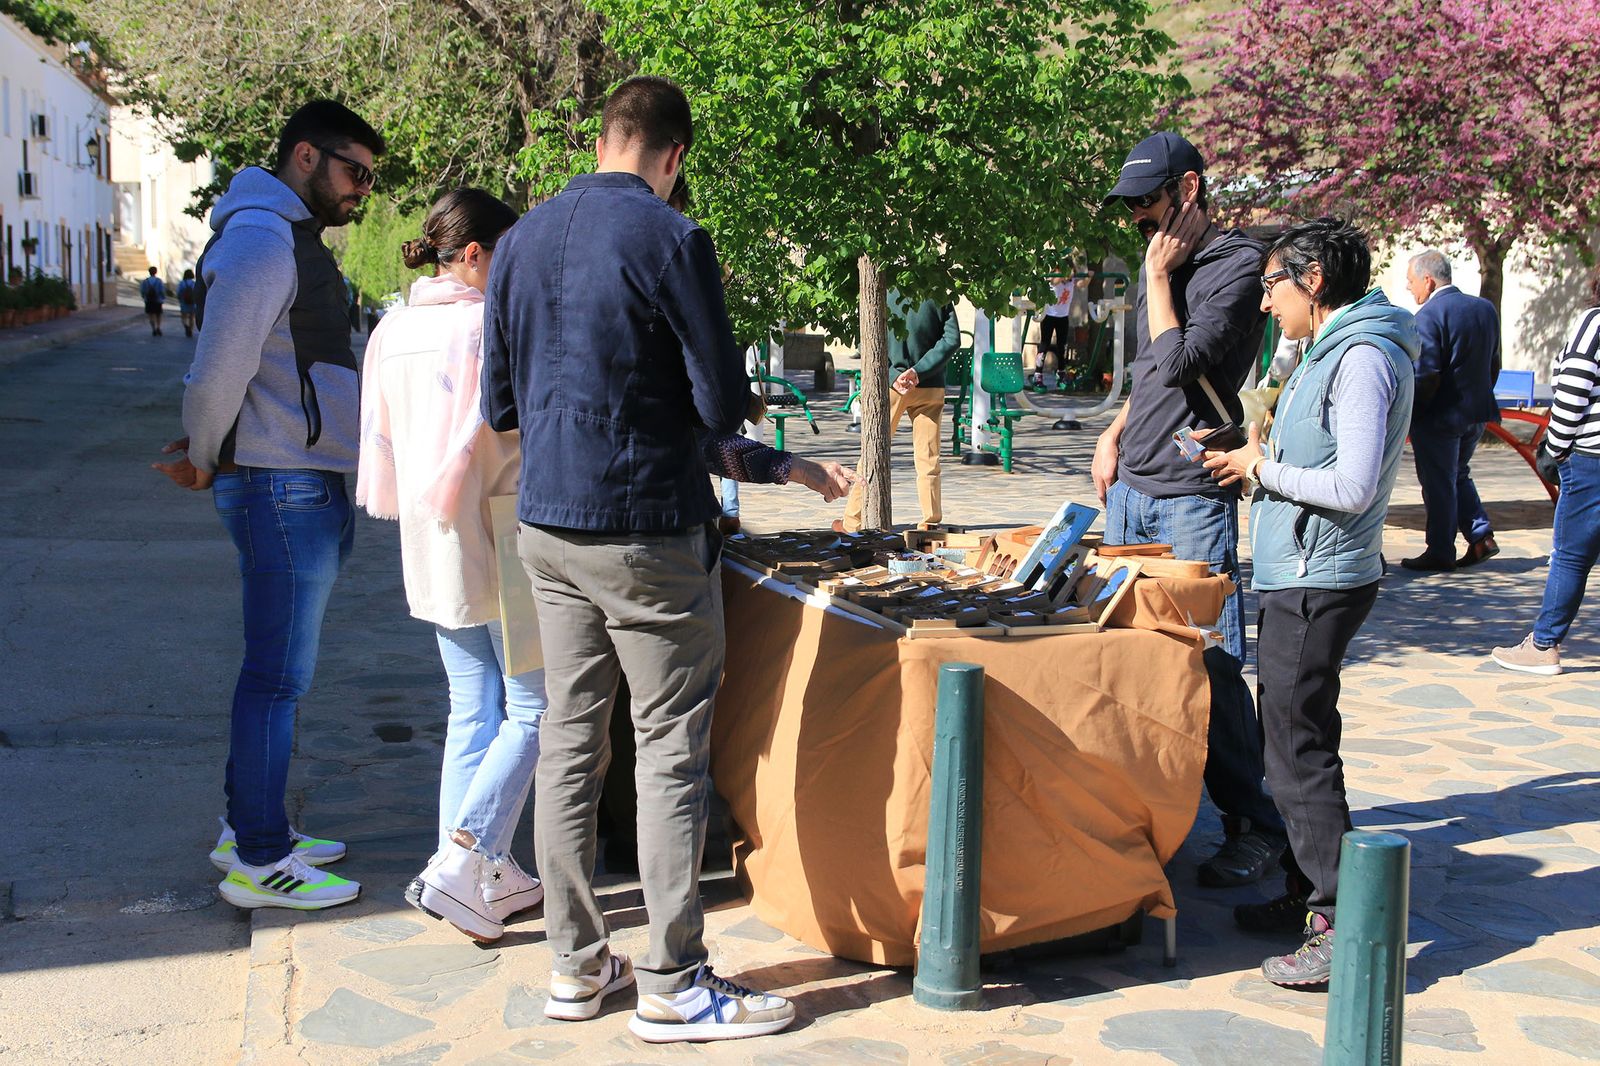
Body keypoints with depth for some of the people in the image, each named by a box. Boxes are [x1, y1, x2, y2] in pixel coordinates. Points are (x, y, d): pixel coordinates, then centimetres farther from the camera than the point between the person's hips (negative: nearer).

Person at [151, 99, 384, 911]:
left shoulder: (291, 240, 20)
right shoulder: (261, 236, -15)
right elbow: (219, 368, -19)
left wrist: (210, 454, 12)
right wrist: (207, 460, -5)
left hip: (303, 485, 10)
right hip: (286, 487, -10)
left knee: (274, 669, 17)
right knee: (277, 677, -3)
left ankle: (249, 828, 29)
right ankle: (257, 863, 6)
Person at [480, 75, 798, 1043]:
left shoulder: (521, 241, 8)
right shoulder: (671, 239, -12)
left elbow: (499, 404, 12)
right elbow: (724, 404, -12)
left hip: (547, 526, 7)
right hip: (649, 527, -7)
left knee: (570, 739, 12)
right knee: (672, 749, 1)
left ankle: (577, 965, 20)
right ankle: (673, 986, 7)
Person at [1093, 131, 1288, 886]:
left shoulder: (1238, 262, -8)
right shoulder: (1158, 264, 18)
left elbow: (1182, 361, -17)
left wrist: (1160, 277, -6)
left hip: (1194, 497, -8)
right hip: (1130, 488, 8)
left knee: (1213, 662, -9)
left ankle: (1255, 824, 1)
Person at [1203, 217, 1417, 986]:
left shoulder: (1364, 357, -15)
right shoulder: (1331, 353, 17)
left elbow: (1353, 488, -22)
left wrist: (1263, 469, -11)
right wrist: (1268, 454, 11)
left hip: (1316, 585, -11)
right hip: (1295, 578, 11)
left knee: (1300, 750, -8)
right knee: (1292, 741, 16)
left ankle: (1343, 924, -4)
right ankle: (1306, 893, 27)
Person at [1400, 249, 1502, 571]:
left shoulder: (1428, 315, -19)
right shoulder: (1486, 309, 5)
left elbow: (1426, 377, -22)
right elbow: (1494, 365, 12)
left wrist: (1409, 413, -10)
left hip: (1440, 415, -7)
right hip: (1477, 412, 8)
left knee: (1438, 484, 4)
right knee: (1459, 475, 23)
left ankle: (1440, 552, 12)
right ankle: (1481, 535, 14)